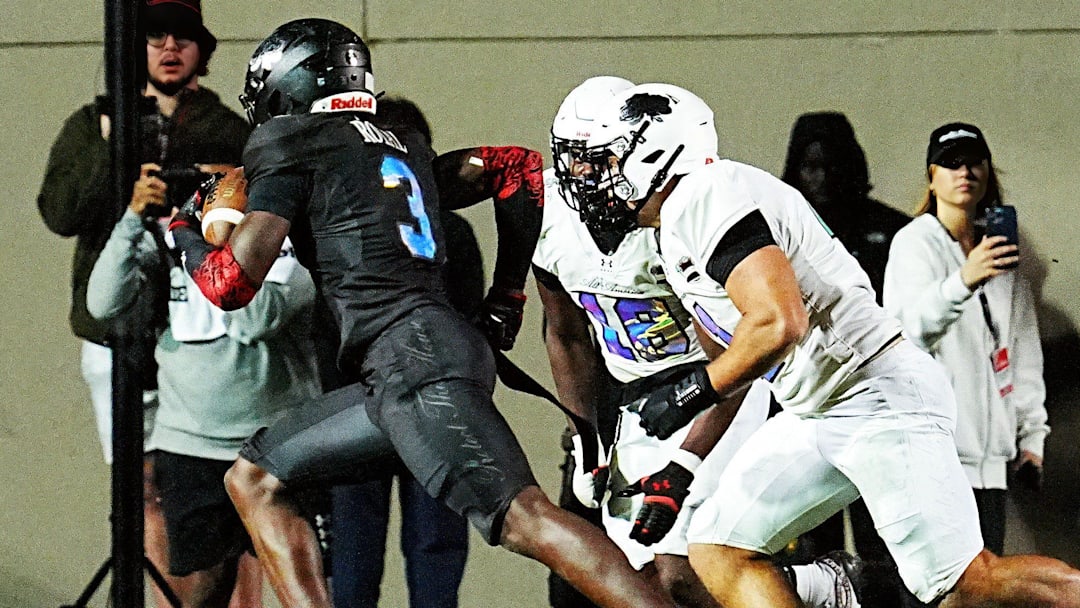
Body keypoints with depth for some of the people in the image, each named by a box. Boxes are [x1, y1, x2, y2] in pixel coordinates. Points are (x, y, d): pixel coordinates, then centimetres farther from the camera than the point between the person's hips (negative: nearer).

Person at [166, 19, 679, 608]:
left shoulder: (292, 150, 4)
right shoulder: (401, 150, 27)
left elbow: (231, 283, -2)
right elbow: (519, 166, 31)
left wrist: (182, 228, 20)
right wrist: (504, 301, 30)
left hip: (410, 355, -9)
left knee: (524, 519, -20)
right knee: (253, 478, 16)